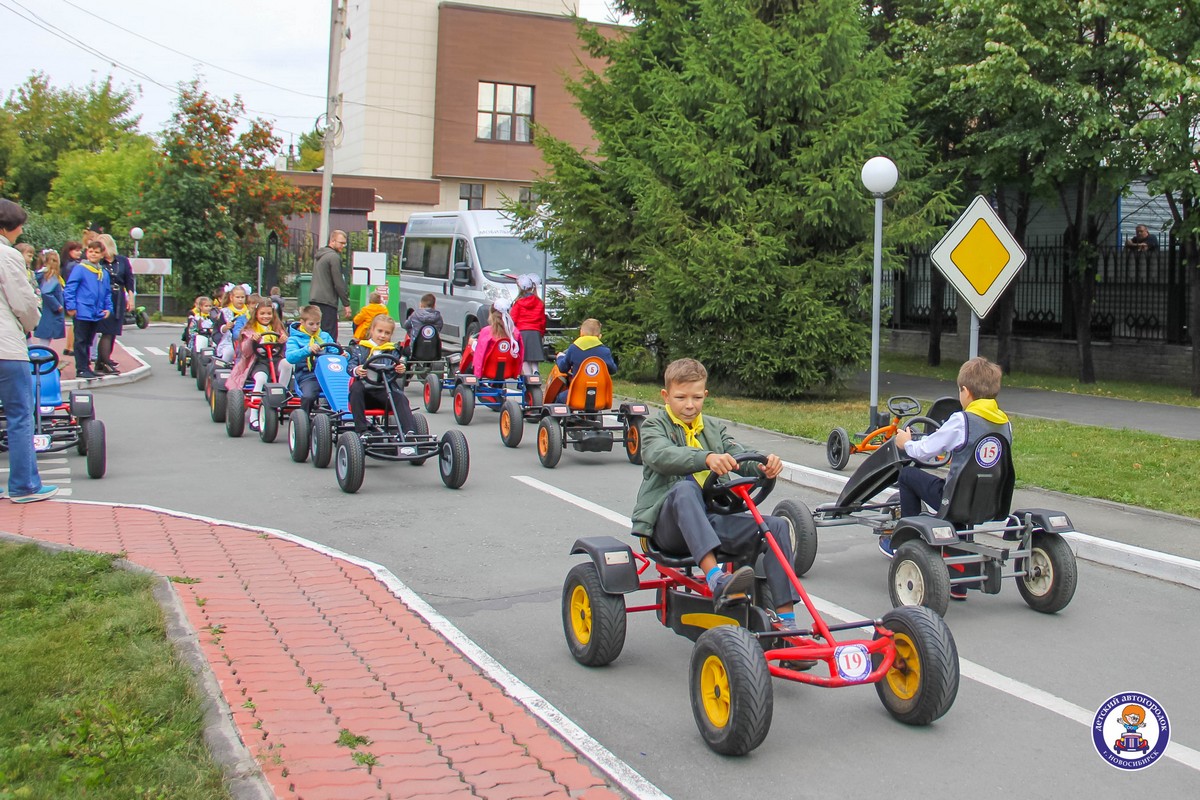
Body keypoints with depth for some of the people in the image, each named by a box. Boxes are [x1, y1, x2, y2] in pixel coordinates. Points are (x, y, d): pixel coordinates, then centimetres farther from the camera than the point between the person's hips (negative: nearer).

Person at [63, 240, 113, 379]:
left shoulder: (104, 273, 11)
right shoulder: (80, 268, -7)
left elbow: (107, 293, 18)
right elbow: (70, 288, -10)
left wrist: (108, 308, 8)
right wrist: (71, 307, -14)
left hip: (96, 314, 6)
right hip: (82, 313, -6)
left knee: (88, 342, 15)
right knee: (81, 341, -1)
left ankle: (86, 367, 23)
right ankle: (81, 369, 3)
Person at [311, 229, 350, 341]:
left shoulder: (320, 256, 21)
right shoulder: (334, 257, -8)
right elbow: (339, 283, -12)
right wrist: (346, 304, -7)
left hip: (314, 299, 9)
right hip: (327, 301, -9)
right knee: (330, 336, -11)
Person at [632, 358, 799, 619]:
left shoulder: (714, 429, 23)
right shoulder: (655, 426, 6)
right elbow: (660, 455, -18)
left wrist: (763, 464, -21)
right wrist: (707, 458, -36)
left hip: (711, 521, 5)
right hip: (668, 523, -5)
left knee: (776, 526, -13)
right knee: (685, 487, -37)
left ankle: (785, 618, -15)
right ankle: (716, 579, -49)